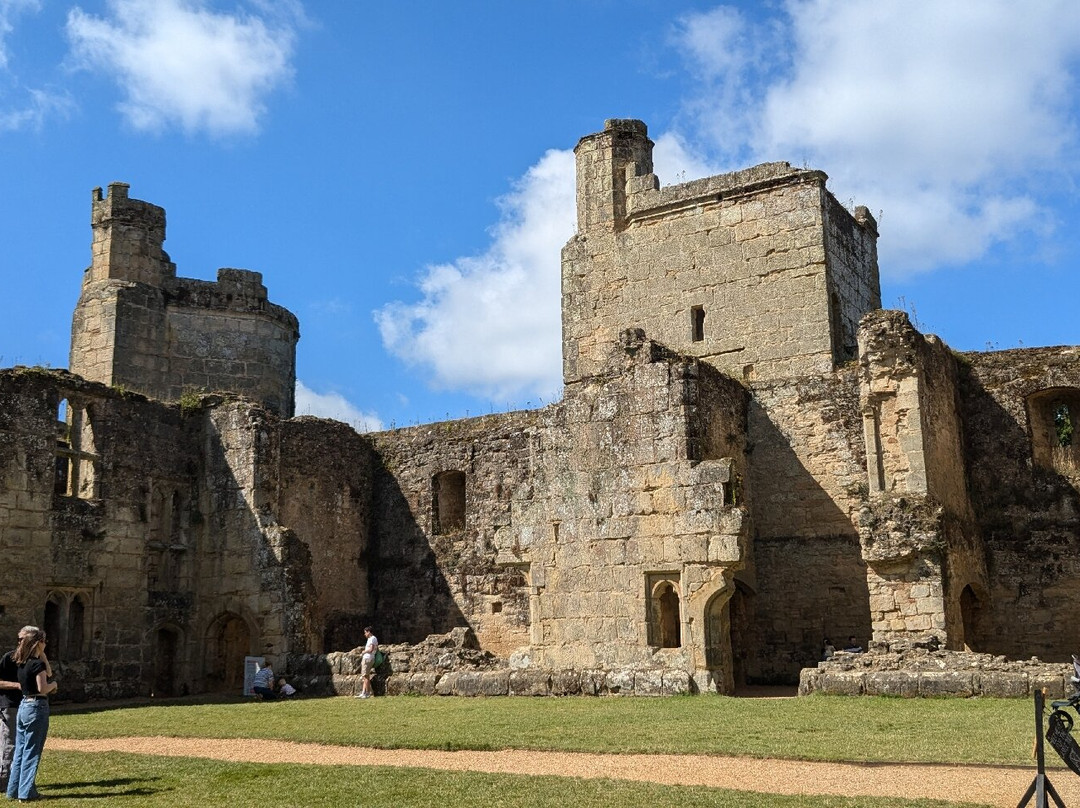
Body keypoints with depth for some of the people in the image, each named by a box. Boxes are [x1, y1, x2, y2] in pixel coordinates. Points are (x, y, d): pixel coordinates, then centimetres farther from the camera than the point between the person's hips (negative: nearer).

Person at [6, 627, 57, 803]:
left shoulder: (22, 663, 10)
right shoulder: (37, 664, -16)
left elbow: (48, 672, 20)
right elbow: (42, 689, -20)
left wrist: (41, 654, 16)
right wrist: (53, 684, -1)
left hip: (24, 706, 8)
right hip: (37, 707, -8)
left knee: (20, 751, 13)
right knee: (32, 752, -1)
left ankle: (13, 791, 18)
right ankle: (26, 792, 3)